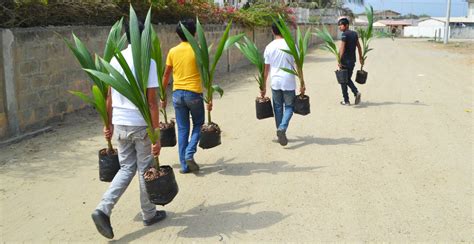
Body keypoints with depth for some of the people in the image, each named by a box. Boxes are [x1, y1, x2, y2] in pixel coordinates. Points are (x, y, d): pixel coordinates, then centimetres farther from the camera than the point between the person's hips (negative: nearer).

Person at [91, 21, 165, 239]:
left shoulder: (115, 60, 5)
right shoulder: (147, 61, -13)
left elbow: (109, 96, 9)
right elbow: (151, 102, -16)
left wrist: (108, 124, 19)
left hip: (120, 124, 5)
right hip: (141, 124, -5)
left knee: (126, 168, 17)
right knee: (146, 170, 11)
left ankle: (103, 209, 4)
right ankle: (149, 214, 26)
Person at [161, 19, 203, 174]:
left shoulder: (173, 51, 4)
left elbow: (166, 75, 7)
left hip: (177, 93, 3)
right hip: (194, 93, -3)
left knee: (182, 129, 10)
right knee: (198, 124, 17)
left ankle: (184, 165, 13)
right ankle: (189, 154, -1)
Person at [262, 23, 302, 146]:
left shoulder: (269, 47, 0)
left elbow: (266, 69, 3)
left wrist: (263, 87, 10)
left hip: (275, 82, 2)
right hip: (289, 82, -2)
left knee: (278, 108, 14)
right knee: (289, 107, 10)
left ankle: (280, 133, 19)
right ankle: (282, 128, -13)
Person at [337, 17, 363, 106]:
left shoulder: (344, 35, -13)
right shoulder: (355, 34, 10)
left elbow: (342, 48, -20)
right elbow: (359, 46, 15)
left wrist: (339, 60, -19)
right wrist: (360, 58, 22)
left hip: (345, 61, -7)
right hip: (353, 61, 7)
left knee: (343, 81, 4)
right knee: (348, 79, 20)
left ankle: (346, 101, 7)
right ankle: (356, 92, -1)